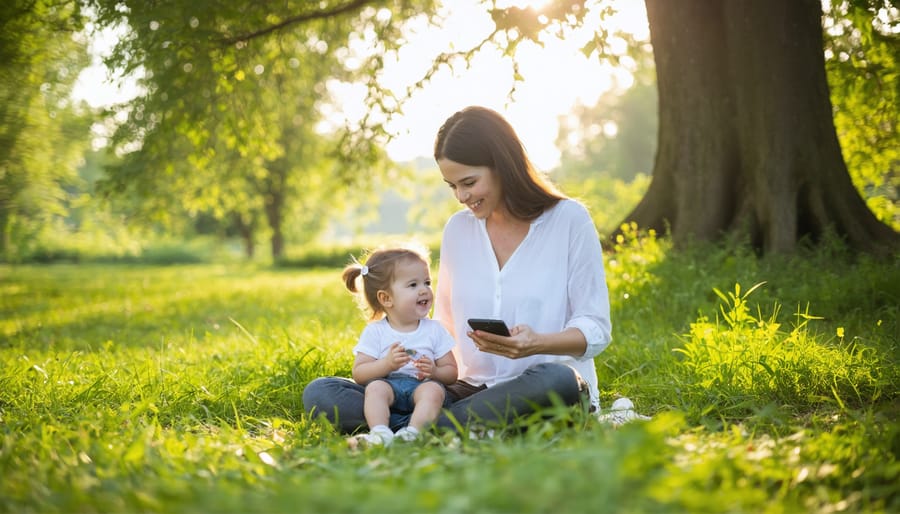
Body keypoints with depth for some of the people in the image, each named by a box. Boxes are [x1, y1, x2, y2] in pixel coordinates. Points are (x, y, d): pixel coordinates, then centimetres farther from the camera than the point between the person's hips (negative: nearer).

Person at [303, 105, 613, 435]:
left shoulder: (568, 219, -1)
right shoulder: (457, 229, 12)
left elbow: (596, 329, -3)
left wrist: (537, 343, -23)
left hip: (545, 391, -3)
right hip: (472, 392, 4)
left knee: (557, 379, -43)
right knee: (319, 393, -11)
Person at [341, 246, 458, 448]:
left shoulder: (434, 329, 11)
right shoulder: (375, 331, 6)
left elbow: (451, 372, 10)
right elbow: (359, 374, 0)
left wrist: (434, 372, -12)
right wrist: (387, 364, -17)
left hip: (421, 386, 0)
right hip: (389, 384, 0)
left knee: (433, 389, -31)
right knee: (375, 387, -31)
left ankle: (411, 432, -48)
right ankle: (380, 433, -48)